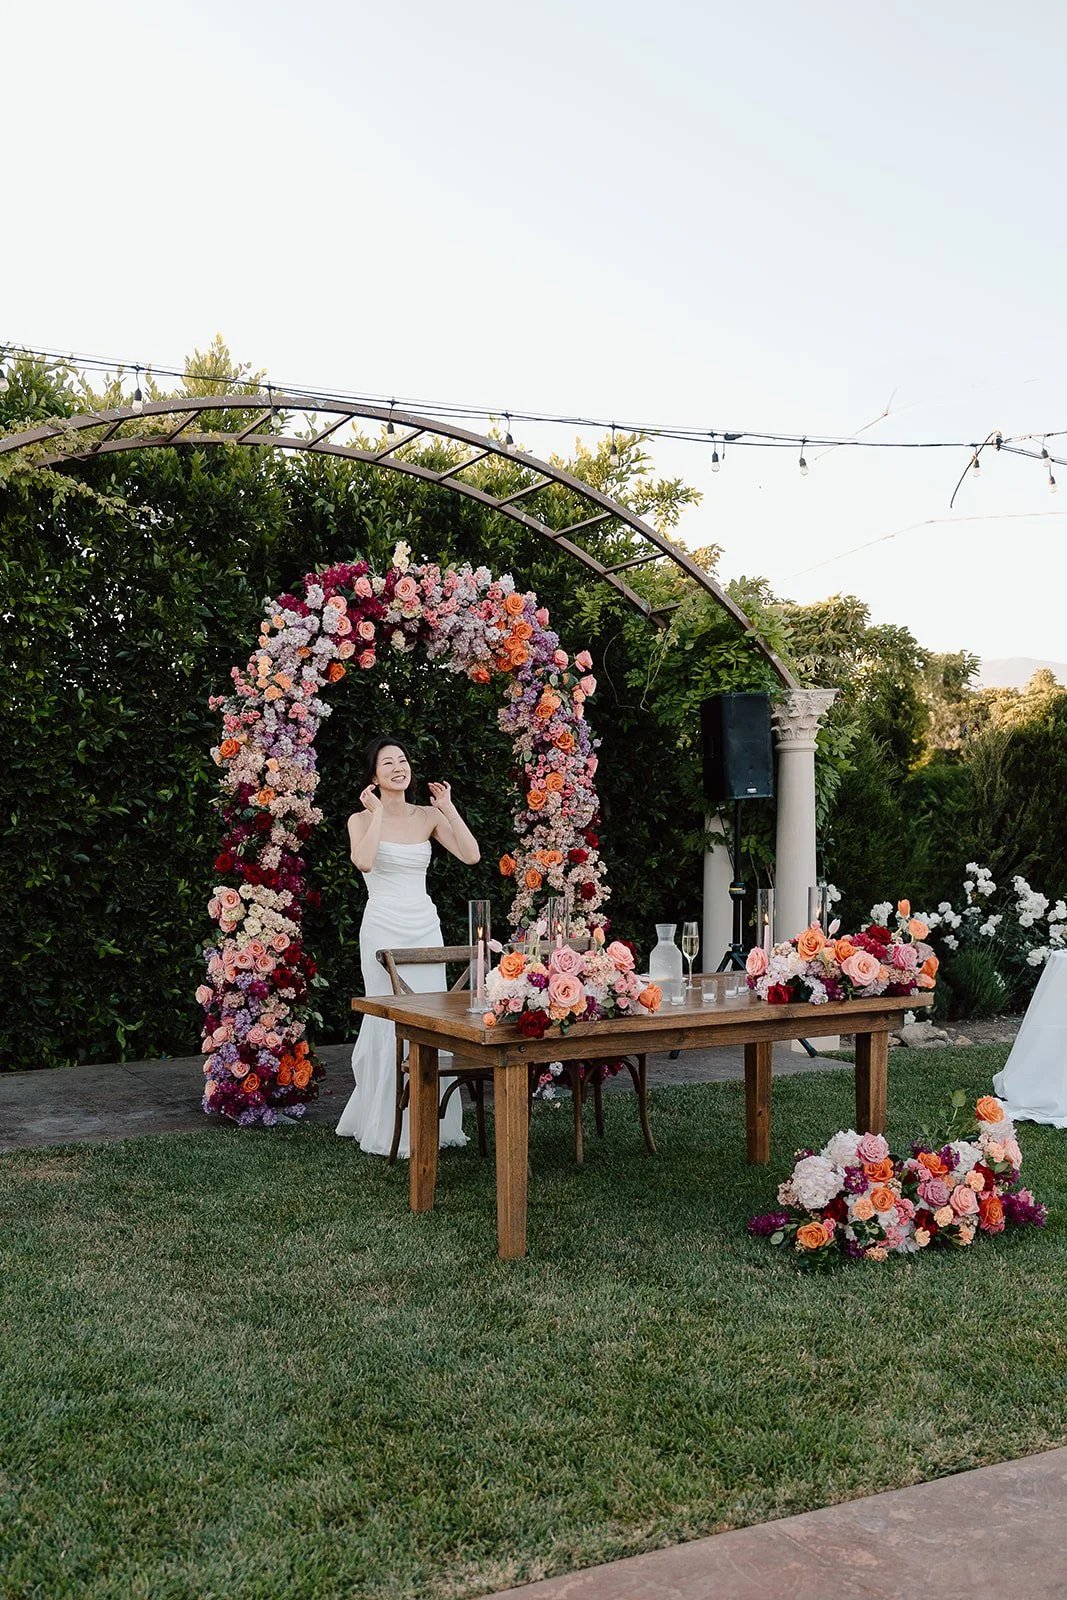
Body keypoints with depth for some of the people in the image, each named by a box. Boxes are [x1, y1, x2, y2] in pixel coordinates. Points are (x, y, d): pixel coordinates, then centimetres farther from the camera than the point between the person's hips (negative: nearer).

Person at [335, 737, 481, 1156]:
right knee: (391, 1024, -3)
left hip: (426, 927, 4)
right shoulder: (362, 819, 0)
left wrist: (448, 808, -2)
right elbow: (364, 862, -22)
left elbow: (471, 855, -3)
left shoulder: (429, 816, 9)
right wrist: (378, 812, -15)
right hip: (383, 929, -4)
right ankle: (388, 1130, 8)